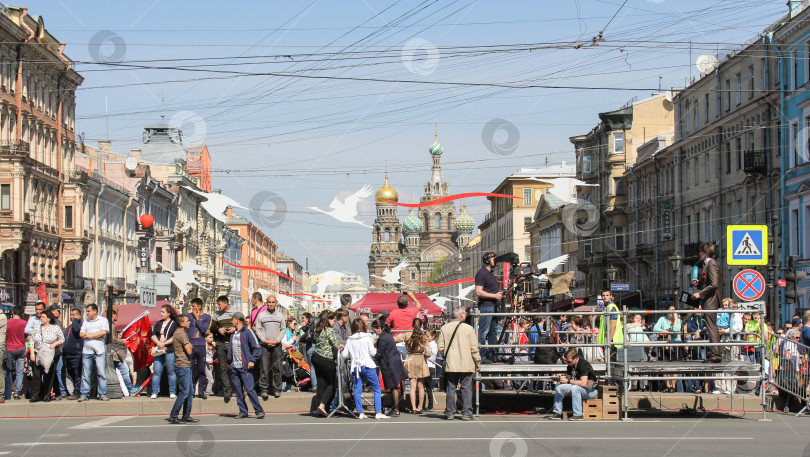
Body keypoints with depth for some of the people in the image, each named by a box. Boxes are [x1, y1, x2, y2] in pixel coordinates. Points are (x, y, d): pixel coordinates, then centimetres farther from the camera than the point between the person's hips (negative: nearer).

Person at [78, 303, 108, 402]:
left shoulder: (103, 320, 7)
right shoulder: (85, 321, 18)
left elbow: (103, 332, -8)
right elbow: (81, 334, 7)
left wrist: (89, 335, -2)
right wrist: (96, 336, -3)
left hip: (99, 351, -3)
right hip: (86, 350, 3)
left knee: (101, 373, -5)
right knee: (85, 374, 1)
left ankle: (102, 394, -1)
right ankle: (84, 394, 5)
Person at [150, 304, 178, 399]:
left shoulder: (174, 324, 3)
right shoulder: (158, 323, 18)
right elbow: (153, 335, 11)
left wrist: (165, 343, -13)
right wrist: (158, 343, -8)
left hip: (170, 350, -4)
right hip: (158, 350, 4)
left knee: (171, 372, -1)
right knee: (157, 372, -1)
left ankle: (172, 393, 4)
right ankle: (154, 392, 1)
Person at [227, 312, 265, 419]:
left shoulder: (247, 332, -5)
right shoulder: (233, 333, 15)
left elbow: (257, 347, -5)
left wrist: (252, 361, -12)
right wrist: (229, 361, 14)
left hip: (244, 366, -7)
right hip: (234, 366, 7)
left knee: (249, 389, -11)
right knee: (238, 390, 6)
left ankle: (259, 411, -8)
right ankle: (243, 411, 12)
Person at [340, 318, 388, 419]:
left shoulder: (350, 340, 5)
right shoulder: (367, 338, -3)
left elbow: (344, 355, 6)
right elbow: (372, 352, -7)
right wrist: (375, 349, 13)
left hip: (355, 367, 3)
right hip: (367, 366, -3)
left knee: (357, 390, 8)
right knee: (377, 389, 2)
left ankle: (360, 413, 4)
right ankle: (378, 412, -5)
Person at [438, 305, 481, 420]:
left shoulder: (445, 328, 0)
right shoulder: (468, 328, -8)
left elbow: (440, 348, 1)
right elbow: (474, 348, -5)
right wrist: (477, 362, 7)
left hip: (451, 364, 2)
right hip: (466, 364, -2)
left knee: (451, 388, 9)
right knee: (466, 389, 3)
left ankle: (449, 412, 11)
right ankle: (466, 413, 2)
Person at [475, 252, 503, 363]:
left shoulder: (490, 273, 20)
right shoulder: (481, 273, -10)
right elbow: (479, 292, -18)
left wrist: (500, 293, 13)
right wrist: (495, 296, -17)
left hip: (493, 306, 10)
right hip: (485, 306, -10)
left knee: (493, 332, 12)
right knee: (483, 333, -8)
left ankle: (491, 355, 18)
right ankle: (481, 356, -7)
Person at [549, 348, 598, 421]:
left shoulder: (583, 364, -23)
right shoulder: (570, 365, 2)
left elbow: (583, 383, -32)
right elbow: (568, 378, 13)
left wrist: (568, 381, -29)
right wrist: (561, 379, -10)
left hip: (591, 390, -8)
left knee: (575, 388, -36)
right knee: (559, 387, -5)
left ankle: (578, 415, -30)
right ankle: (557, 413, -3)